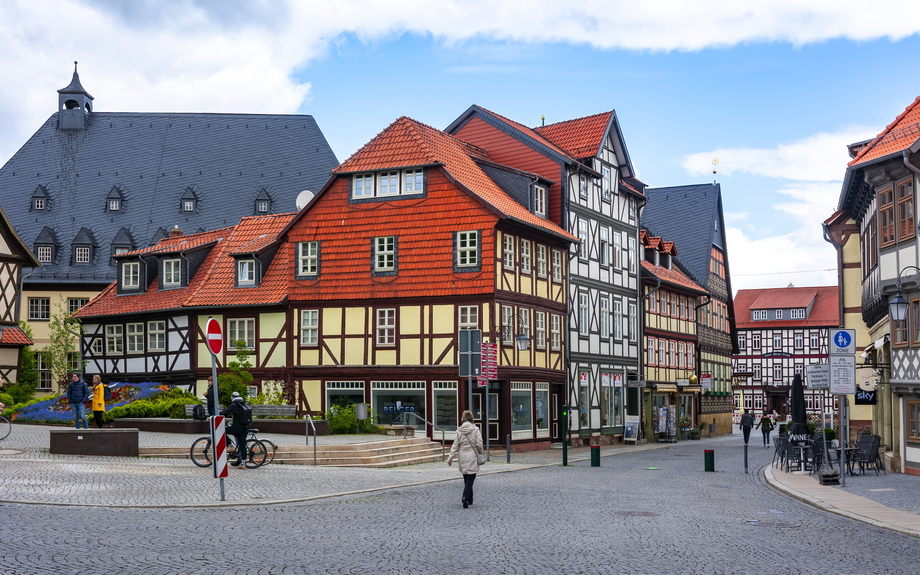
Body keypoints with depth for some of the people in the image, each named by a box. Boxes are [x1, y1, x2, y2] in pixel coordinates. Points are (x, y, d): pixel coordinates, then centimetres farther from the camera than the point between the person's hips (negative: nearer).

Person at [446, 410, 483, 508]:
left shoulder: (459, 430, -1)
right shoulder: (475, 429, -8)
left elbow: (455, 446, 0)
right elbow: (479, 444, -7)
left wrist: (450, 458, 5)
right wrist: (480, 453, 10)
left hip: (462, 457, 3)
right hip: (472, 457, -3)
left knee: (466, 478, 14)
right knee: (470, 478, -3)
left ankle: (469, 500, 19)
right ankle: (465, 497, -22)